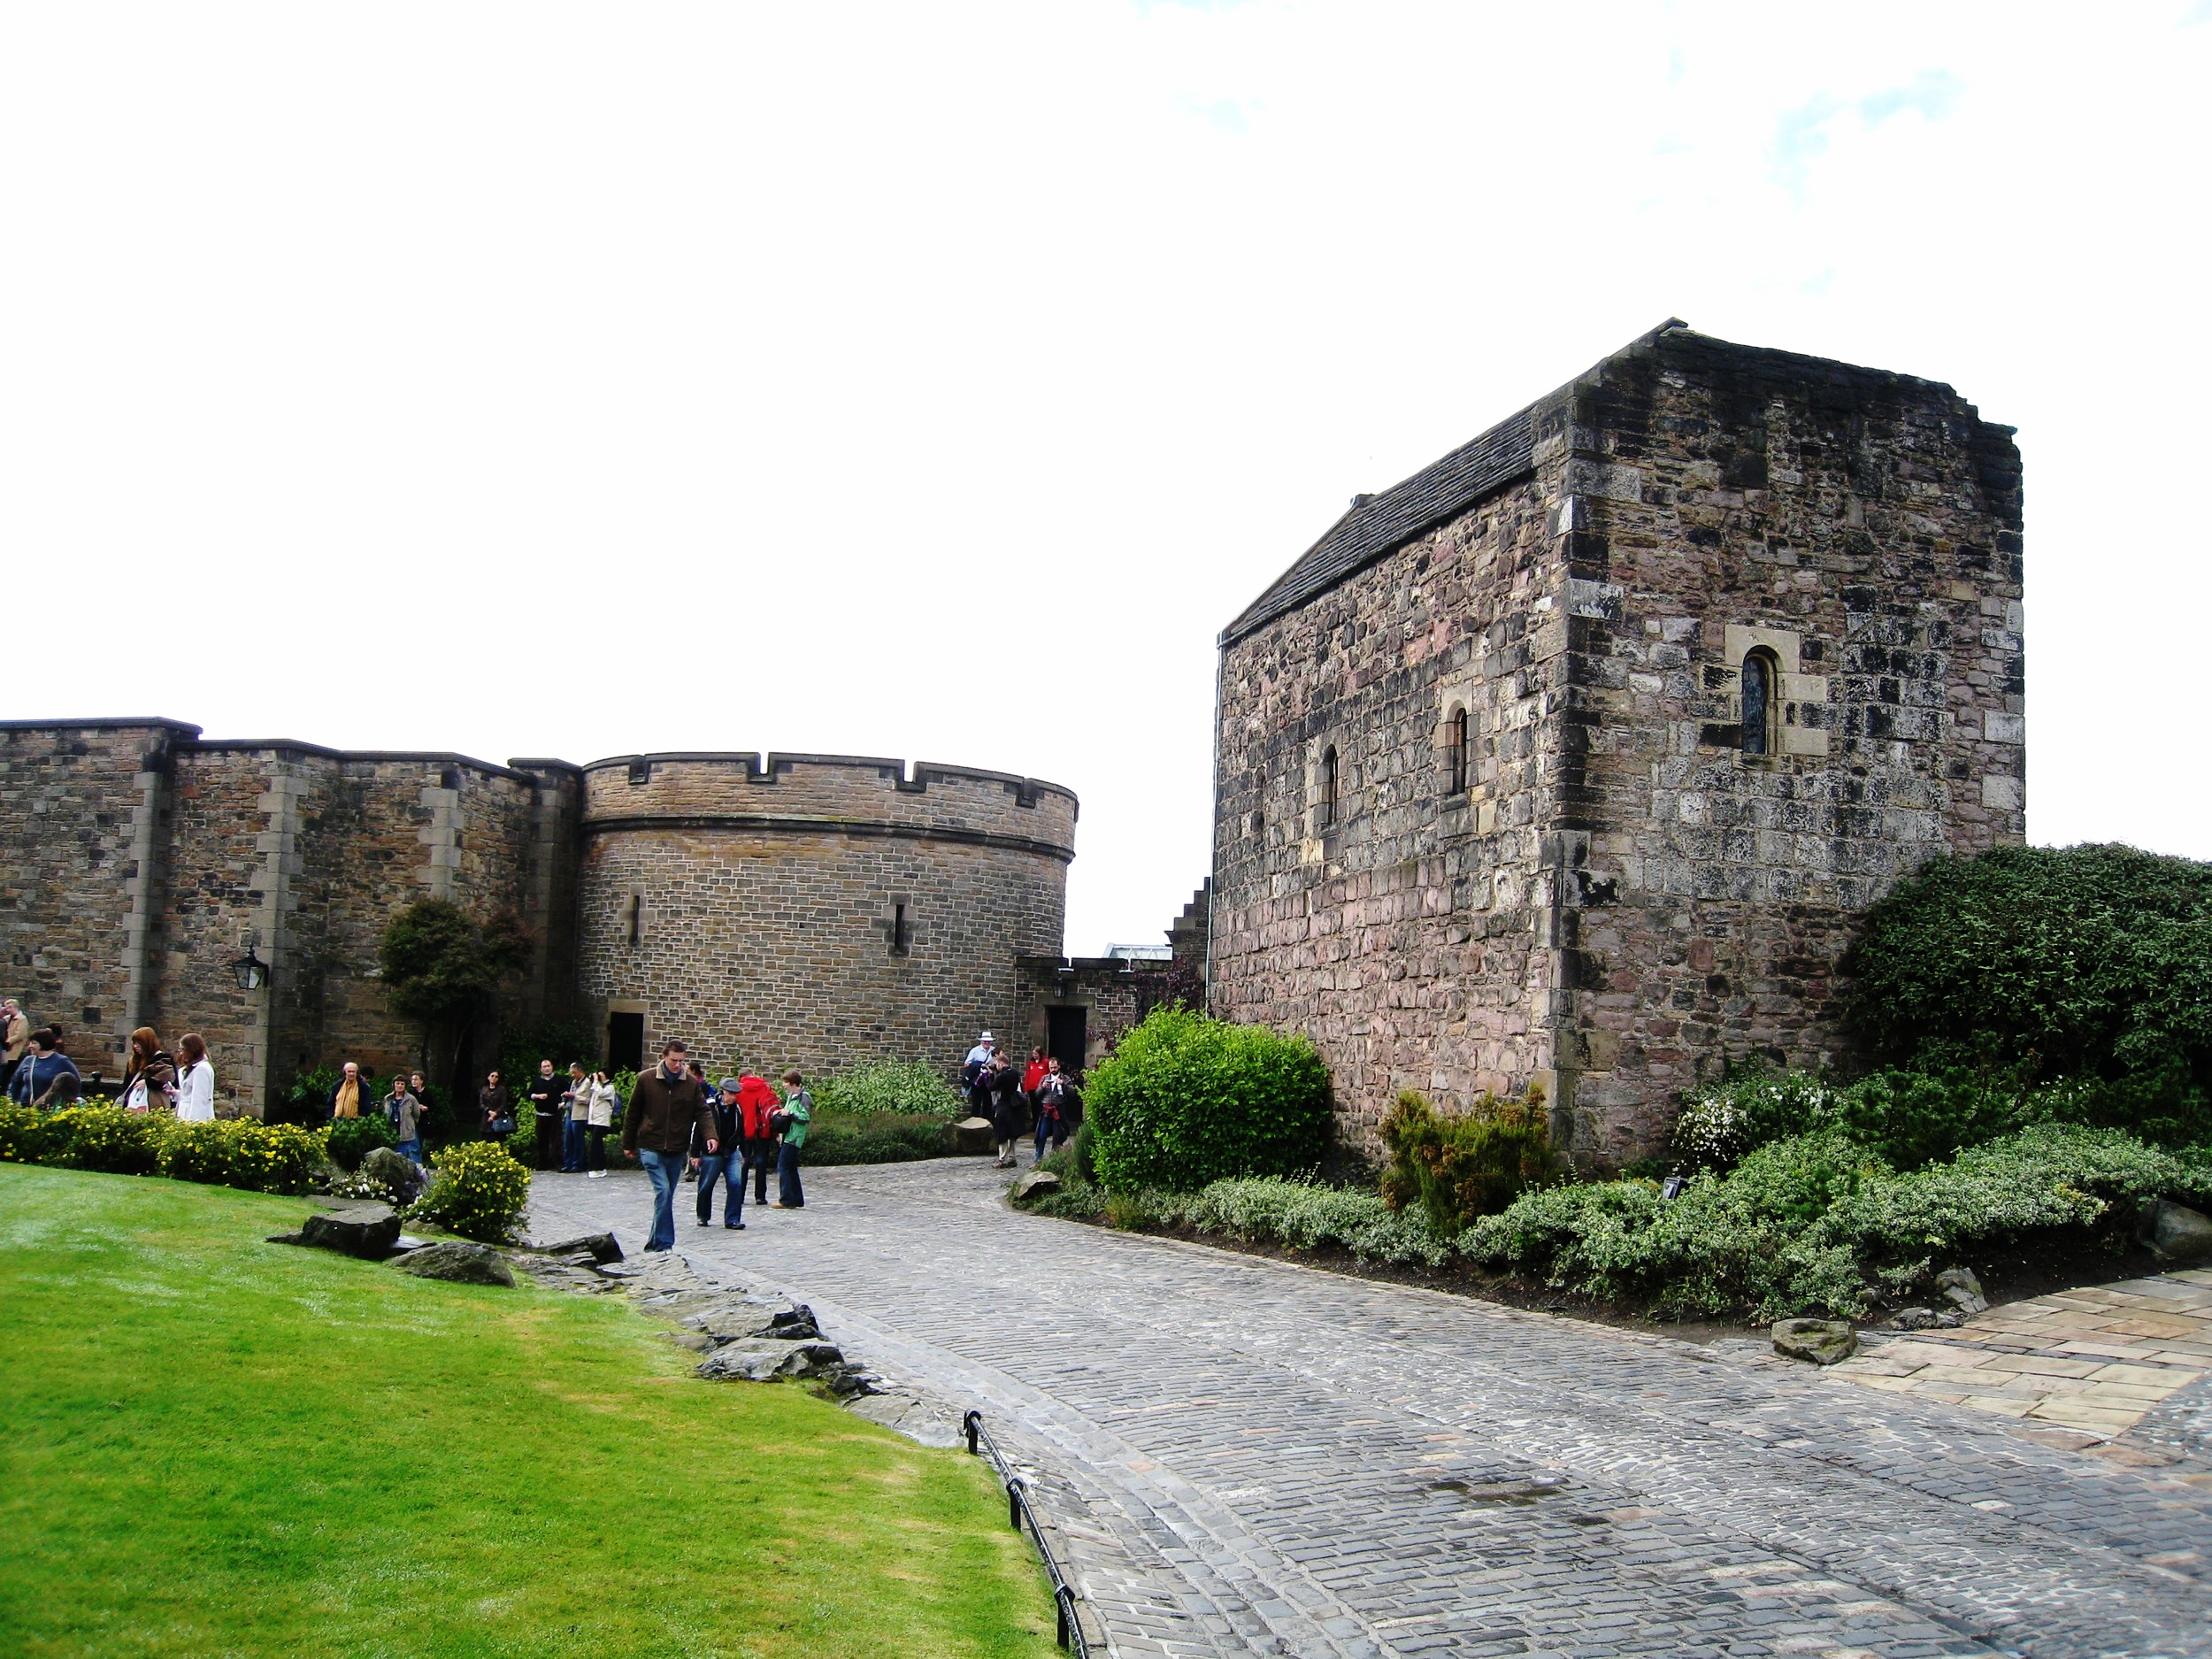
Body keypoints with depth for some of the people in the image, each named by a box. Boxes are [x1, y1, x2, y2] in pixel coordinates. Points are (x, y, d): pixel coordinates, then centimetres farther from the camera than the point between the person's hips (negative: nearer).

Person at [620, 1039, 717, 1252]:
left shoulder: (691, 1083, 2)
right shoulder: (646, 1080, -3)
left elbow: (703, 1112, -1)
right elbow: (632, 1114, 5)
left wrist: (710, 1135, -18)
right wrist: (628, 1144, 7)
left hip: (677, 1151, 3)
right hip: (650, 1148, -3)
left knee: (666, 1197, 10)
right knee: (663, 1191, -17)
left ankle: (656, 1243, 23)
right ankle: (664, 1244, -13)